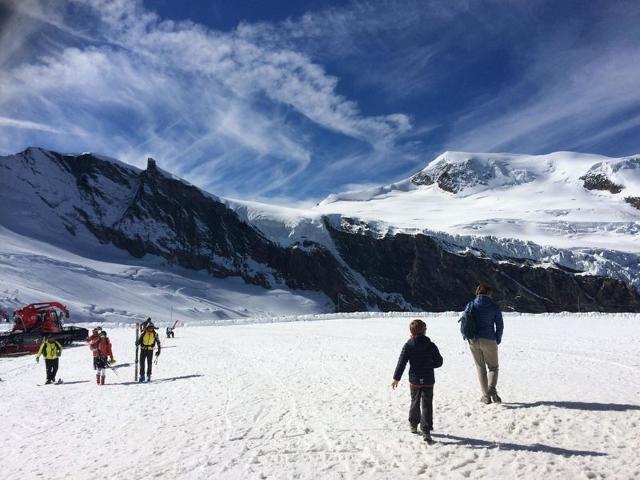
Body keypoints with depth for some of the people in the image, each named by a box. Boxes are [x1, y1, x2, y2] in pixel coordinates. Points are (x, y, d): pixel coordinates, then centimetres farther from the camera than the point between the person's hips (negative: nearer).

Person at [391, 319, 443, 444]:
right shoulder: (431, 345, -4)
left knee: (415, 403, 20)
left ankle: (413, 424, 33)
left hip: (414, 381, 1)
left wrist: (396, 378, 1)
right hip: (428, 381, -1)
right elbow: (439, 362, 1)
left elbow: (401, 363, -6)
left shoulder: (408, 346, -6)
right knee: (427, 405, 1)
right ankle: (426, 430, -8)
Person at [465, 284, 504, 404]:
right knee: (493, 367, 13)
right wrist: (498, 340, 12)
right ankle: (492, 388, -12)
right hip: (489, 341, -2)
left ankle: (486, 396, 12)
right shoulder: (494, 306, -2)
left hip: (473, 341, 2)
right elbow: (500, 325, 0)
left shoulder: (470, 305, 2)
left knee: (480, 368, 13)